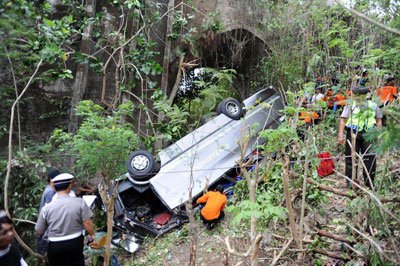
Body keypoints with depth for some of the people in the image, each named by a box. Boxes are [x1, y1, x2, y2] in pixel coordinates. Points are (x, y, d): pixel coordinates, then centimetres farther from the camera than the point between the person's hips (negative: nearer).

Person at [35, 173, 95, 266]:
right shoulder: (79, 202, -13)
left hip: (55, 247, 0)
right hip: (76, 243, 0)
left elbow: (39, 231, 0)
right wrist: (92, 235, 8)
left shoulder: (46, 208, -10)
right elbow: (87, 223, -10)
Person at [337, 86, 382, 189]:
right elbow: (343, 120, -3)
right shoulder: (350, 105, 2)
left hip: (369, 135, 2)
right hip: (353, 134, -2)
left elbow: (379, 120, 16)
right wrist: (340, 134, -11)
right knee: (351, 158, 3)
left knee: (370, 159, 3)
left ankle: (370, 182, 16)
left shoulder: (373, 106, 9)